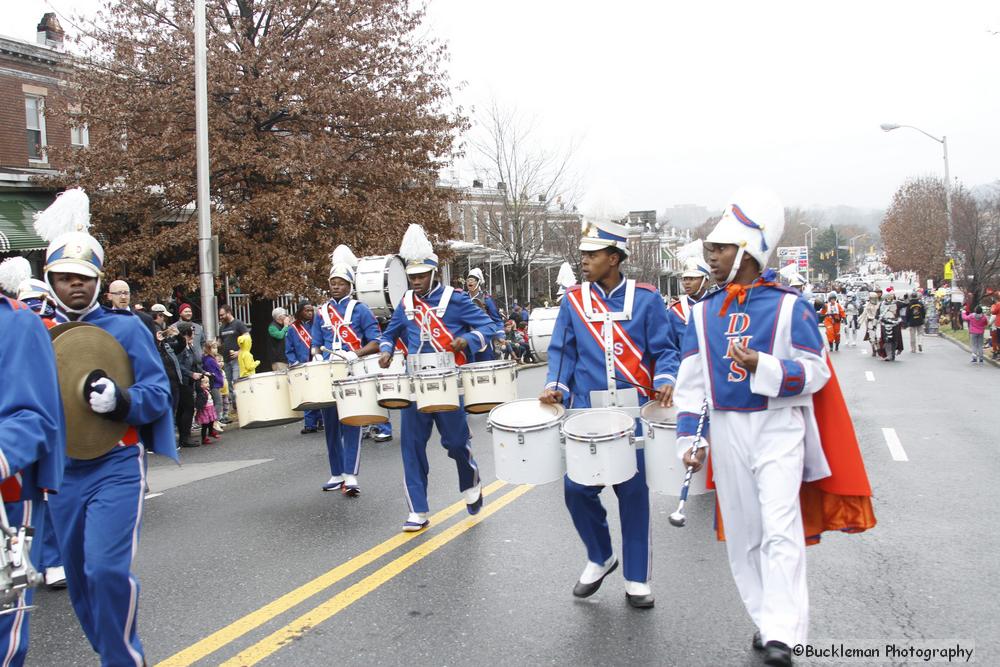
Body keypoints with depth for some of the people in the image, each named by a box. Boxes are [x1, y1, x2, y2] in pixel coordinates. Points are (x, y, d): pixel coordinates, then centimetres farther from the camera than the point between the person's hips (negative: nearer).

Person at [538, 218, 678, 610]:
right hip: (586, 412, 2)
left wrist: (665, 379, -17)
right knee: (577, 490, -1)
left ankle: (637, 578, 19)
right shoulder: (573, 301, 6)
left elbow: (663, 349, 2)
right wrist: (555, 385, -9)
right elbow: (562, 351, 7)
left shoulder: (645, 298, 1)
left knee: (633, 493, 3)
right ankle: (599, 557, 27)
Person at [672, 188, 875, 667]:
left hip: (777, 429, -4)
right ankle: (765, 620, 24)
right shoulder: (704, 313, 6)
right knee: (742, 533, 9)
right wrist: (688, 437, -1)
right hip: (727, 432, 5)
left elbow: (816, 372, -9)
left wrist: (761, 366, -24)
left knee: (780, 529, -11)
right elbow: (690, 381, 6)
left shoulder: (788, 306, -7)